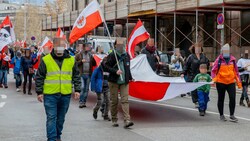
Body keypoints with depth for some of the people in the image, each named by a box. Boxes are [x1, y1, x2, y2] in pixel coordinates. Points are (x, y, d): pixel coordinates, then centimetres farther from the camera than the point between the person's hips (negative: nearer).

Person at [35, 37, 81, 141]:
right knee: (51, 118, -4)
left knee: (61, 118, 13)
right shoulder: (46, 60, -2)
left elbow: (76, 76, 13)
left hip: (66, 95, 3)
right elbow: (39, 77, 2)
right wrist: (39, 92, -1)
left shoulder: (71, 60, 6)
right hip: (50, 94, -3)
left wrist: (77, 90, 6)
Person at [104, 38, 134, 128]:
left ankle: (127, 120, -14)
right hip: (114, 81, -3)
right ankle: (114, 120, 17)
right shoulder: (112, 55, -4)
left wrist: (130, 78, 23)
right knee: (114, 101, 4)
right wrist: (115, 71, -19)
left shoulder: (126, 55, 13)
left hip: (124, 82, 3)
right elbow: (106, 67, -8)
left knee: (125, 100, -8)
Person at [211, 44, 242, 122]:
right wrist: (214, 79, -21)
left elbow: (236, 71, 9)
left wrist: (239, 82, 8)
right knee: (221, 99, 10)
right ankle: (221, 115, 24)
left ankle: (232, 115, 5)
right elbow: (213, 71, -4)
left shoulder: (232, 60, 3)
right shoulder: (219, 60, -5)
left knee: (232, 98, -6)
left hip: (231, 82, 2)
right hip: (220, 82, -2)